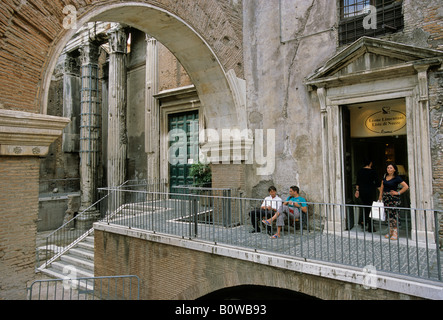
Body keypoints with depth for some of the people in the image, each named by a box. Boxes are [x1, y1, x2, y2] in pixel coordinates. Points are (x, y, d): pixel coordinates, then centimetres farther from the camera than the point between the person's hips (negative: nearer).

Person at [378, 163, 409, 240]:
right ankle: (390, 231, 20)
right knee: (388, 214, 11)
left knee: (394, 214, -5)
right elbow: (382, 186, 21)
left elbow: (406, 186, -13)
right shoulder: (385, 176, 9)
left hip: (393, 197, -6)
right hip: (385, 197, 6)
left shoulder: (397, 178, -9)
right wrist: (380, 195, 16)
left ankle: (395, 233, 1)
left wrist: (398, 193, -11)